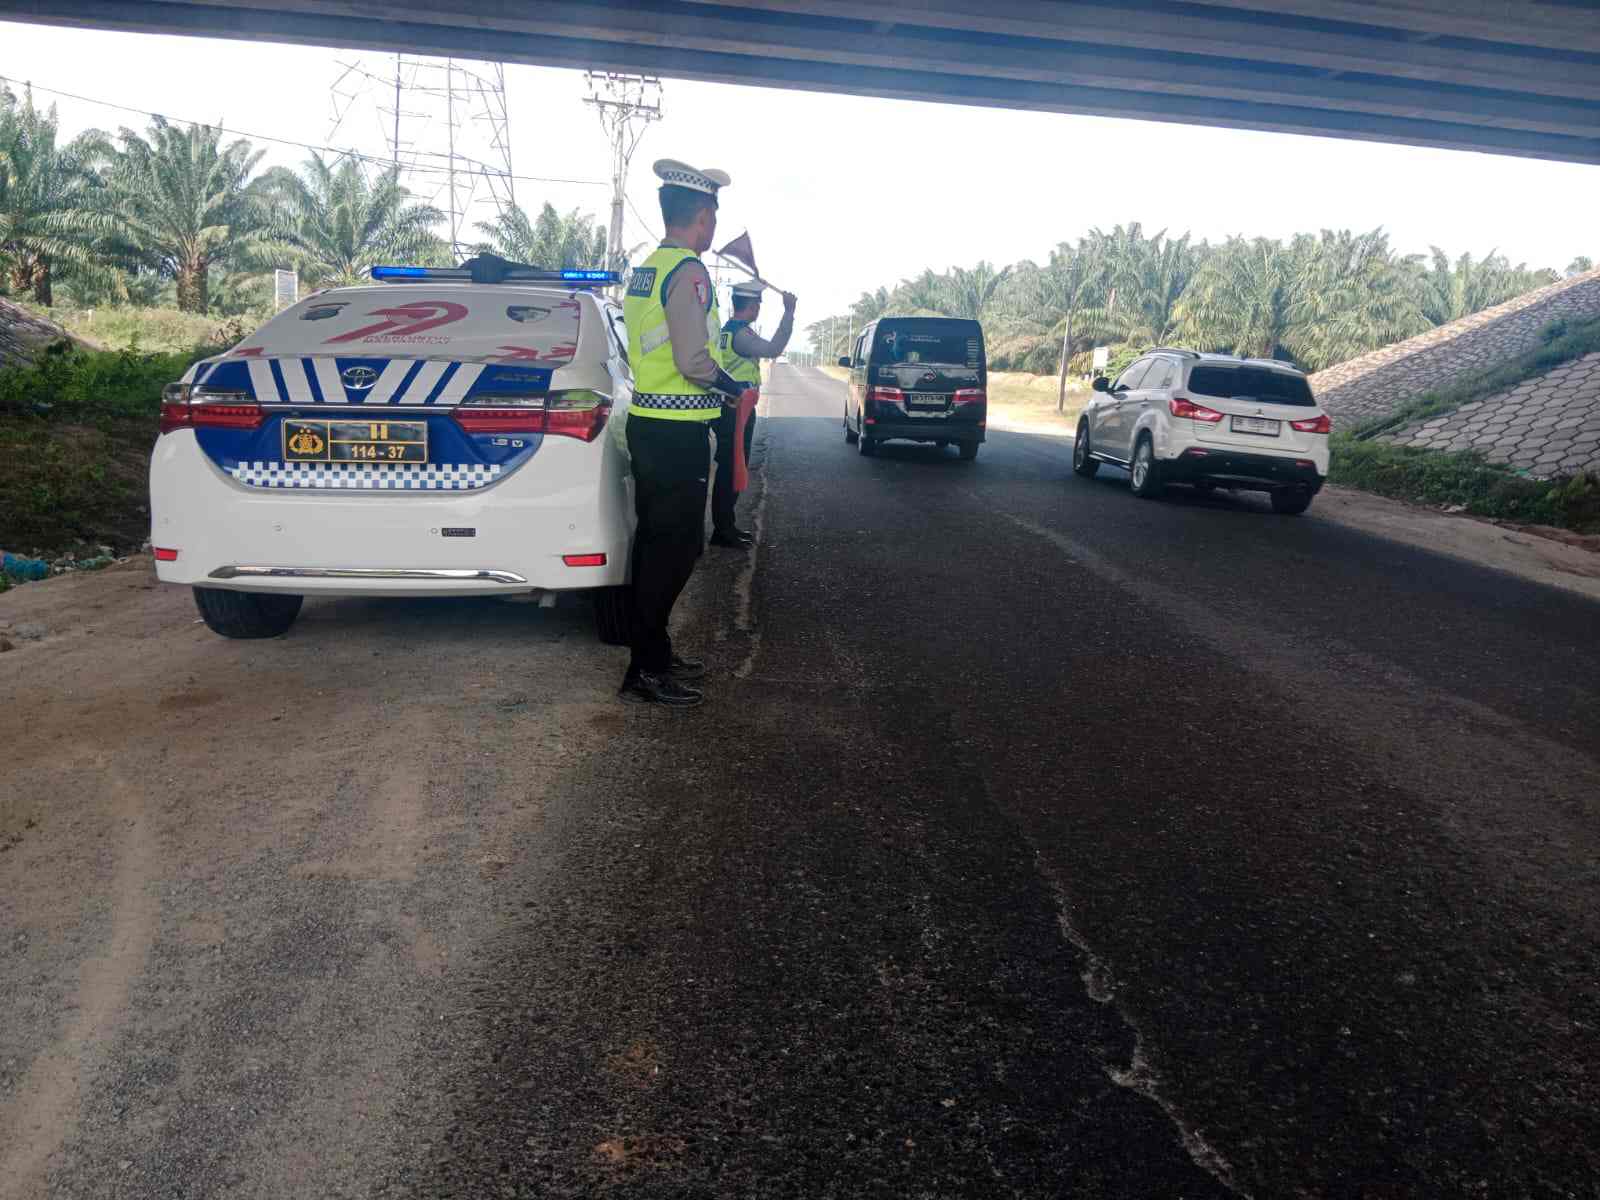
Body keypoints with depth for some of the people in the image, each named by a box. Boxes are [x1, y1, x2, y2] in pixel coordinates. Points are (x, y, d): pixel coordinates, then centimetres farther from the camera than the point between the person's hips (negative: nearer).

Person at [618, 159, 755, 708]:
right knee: (674, 548, -4)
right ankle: (645, 671, 1)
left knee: (656, 541, 16)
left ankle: (653, 651, 26)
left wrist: (718, 384, 18)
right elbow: (693, 360, -22)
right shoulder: (688, 271, -15)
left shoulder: (644, 269, 15)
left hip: (648, 422, 10)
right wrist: (733, 387, -4)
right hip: (678, 433, -10)